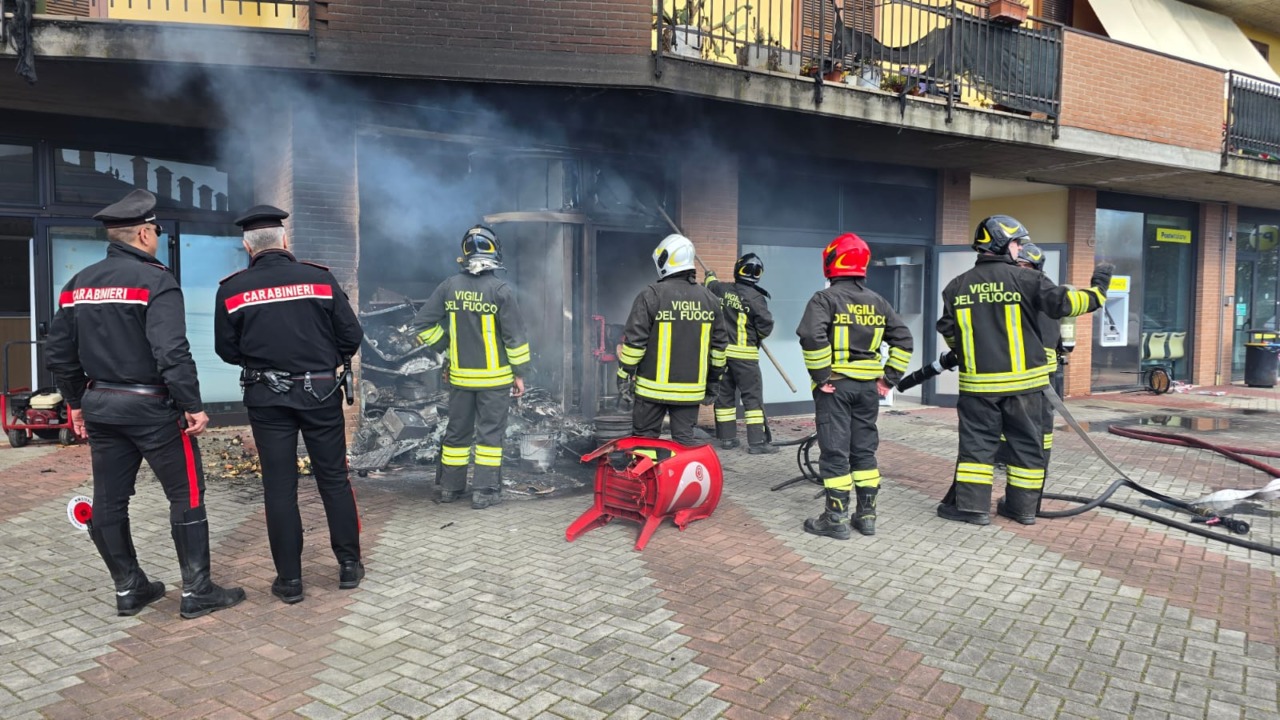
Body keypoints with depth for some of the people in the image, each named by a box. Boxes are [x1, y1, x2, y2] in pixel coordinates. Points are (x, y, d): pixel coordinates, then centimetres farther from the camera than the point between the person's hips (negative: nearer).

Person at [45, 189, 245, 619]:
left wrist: (76, 402, 21)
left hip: (99, 406, 8)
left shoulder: (79, 284, 9)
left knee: (109, 502, 13)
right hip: (151, 406, -7)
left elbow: (58, 352, 12)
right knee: (187, 497, 2)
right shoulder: (155, 281, -14)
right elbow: (172, 352, -24)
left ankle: (128, 590, 25)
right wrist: (193, 405, -18)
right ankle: (197, 592, 7)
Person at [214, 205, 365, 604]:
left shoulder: (232, 290, -4)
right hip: (320, 392, 0)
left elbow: (227, 350, 3)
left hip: (267, 397, 0)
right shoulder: (321, 279, -6)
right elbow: (352, 335, -3)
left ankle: (289, 579, 11)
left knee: (279, 487, 7)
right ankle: (349, 564, 18)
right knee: (334, 479, 11)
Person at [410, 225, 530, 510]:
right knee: (490, 433, 3)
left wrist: (446, 345, 11)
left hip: (460, 375, 4)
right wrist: (519, 373, -4)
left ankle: (450, 486, 25)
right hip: (494, 377, -4)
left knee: (457, 431, 15)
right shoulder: (500, 290, -13)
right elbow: (514, 335, -12)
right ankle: (484, 491, 5)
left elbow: (423, 324, 1)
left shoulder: (450, 286, -1)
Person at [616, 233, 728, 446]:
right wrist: (713, 380, 21)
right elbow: (719, 344, 12)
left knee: (644, 440, 5)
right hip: (692, 388, 4)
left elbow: (634, 340, -11)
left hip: (654, 387, -4)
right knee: (686, 439, 11)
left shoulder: (651, 296, -10)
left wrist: (624, 374, -1)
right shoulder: (709, 299, 7)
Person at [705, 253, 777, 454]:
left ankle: (727, 437, 17)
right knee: (753, 397, -1)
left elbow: (710, 285, 26)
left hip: (720, 350, 6)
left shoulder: (721, 289, 2)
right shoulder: (755, 297, -13)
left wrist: (710, 276, 50)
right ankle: (757, 442, -3)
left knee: (724, 394, 12)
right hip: (744, 353, -5)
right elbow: (766, 326, -12)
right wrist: (757, 337, 11)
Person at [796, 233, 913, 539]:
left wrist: (821, 376, -16)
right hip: (868, 386, 5)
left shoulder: (825, 298, -9)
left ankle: (837, 518, 3)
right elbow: (903, 340, 10)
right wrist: (889, 377, 10)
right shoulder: (878, 302, 9)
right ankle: (867, 515, 19)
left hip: (835, 384, -5)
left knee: (834, 452, 0)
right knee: (864, 450, 13)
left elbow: (812, 337, -25)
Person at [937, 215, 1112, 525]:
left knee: (976, 441, 7)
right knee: (1025, 442, 11)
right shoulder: (1025, 279, -7)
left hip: (978, 381, 2)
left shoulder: (957, 286, 3)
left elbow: (948, 332, 9)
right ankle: (1023, 506, 18)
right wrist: (1097, 290, 7)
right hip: (1022, 379, -1)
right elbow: (1063, 303, -10)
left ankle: (972, 504, 4)